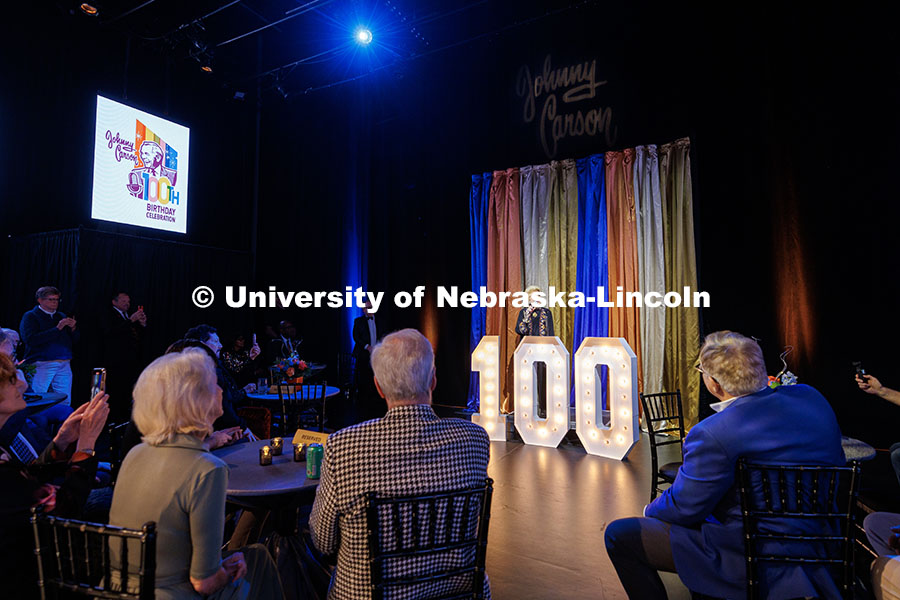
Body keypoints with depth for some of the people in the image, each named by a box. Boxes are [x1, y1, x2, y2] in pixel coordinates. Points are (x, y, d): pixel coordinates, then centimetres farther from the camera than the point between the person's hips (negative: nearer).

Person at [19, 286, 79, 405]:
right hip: (42, 364, -5)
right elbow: (30, 340, -14)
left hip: (64, 365, 5)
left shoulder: (61, 316, 18)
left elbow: (74, 340, 17)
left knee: (65, 402, 3)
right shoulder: (30, 316, 2)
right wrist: (57, 328, -17)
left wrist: (72, 328, -4)